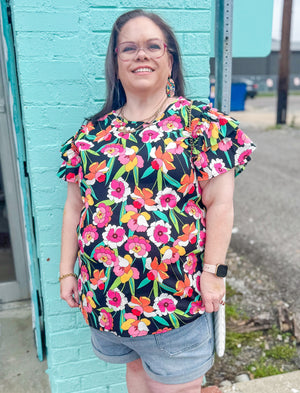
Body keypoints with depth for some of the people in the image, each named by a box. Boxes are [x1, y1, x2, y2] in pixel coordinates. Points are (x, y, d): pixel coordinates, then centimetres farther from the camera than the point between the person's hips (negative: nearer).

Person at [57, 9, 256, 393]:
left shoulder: (201, 123, -7)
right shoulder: (94, 131, 4)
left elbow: (220, 205, -8)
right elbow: (75, 207, 7)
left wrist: (212, 271, -11)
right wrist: (66, 271, 8)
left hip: (176, 295, -3)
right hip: (105, 296, 4)